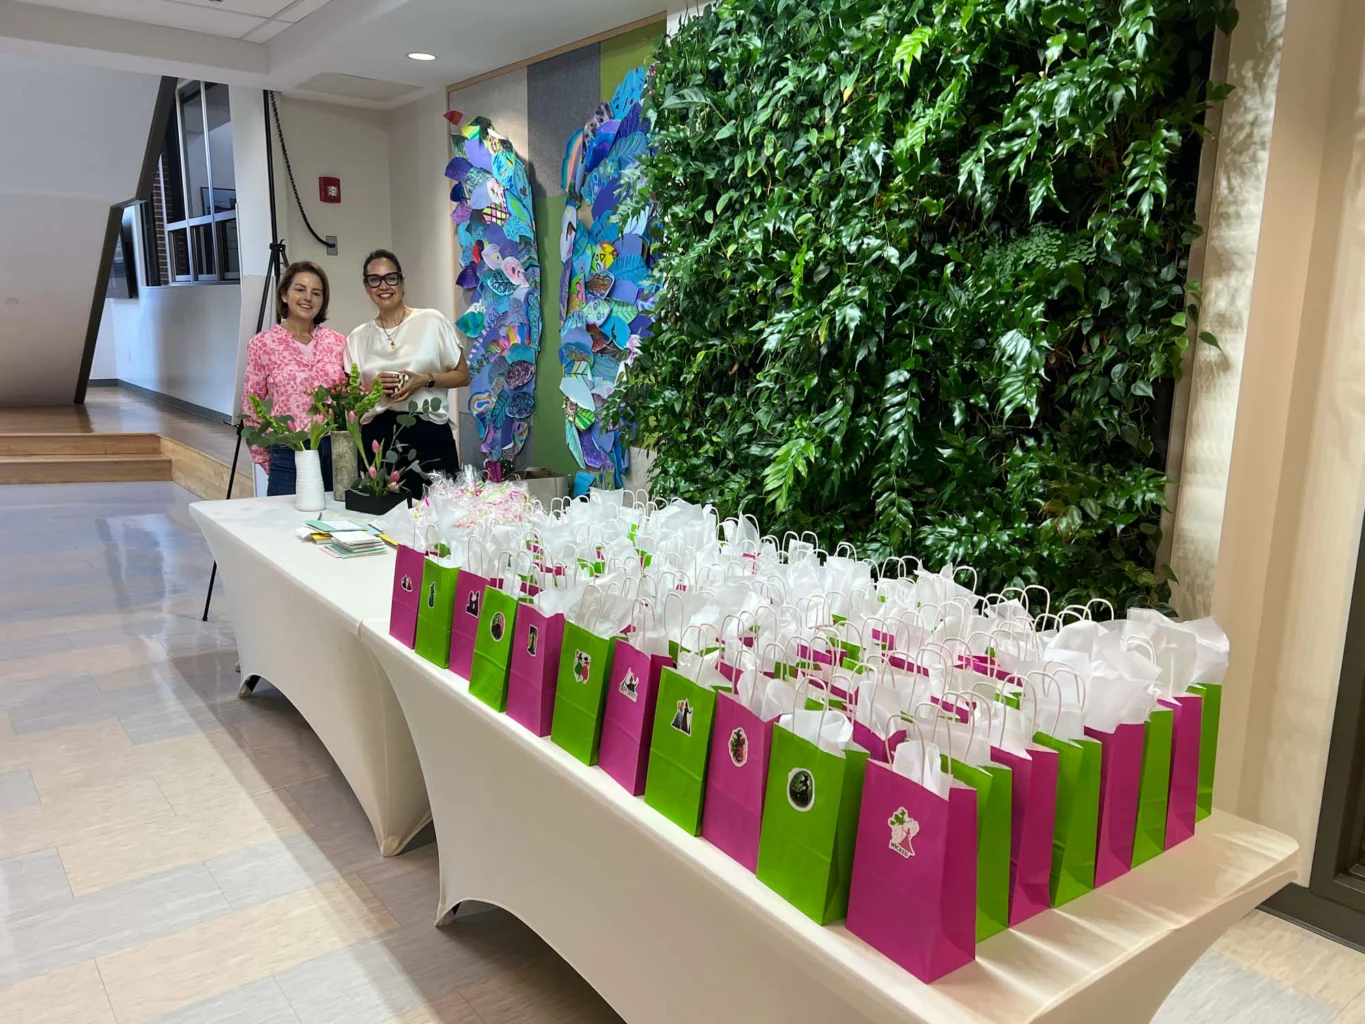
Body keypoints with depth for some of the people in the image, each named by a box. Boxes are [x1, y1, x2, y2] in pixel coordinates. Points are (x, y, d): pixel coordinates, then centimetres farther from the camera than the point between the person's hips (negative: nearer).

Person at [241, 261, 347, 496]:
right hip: (288, 455, -2)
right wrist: (265, 460, 3)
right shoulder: (263, 344, 0)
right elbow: (250, 409, 3)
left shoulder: (336, 342, 8)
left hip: (336, 452, 3)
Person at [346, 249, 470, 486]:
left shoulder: (432, 321, 2)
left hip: (428, 433, -2)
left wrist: (425, 380, -11)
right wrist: (373, 388, -7)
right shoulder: (357, 338, 10)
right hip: (377, 437, 2)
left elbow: (463, 375, 5)